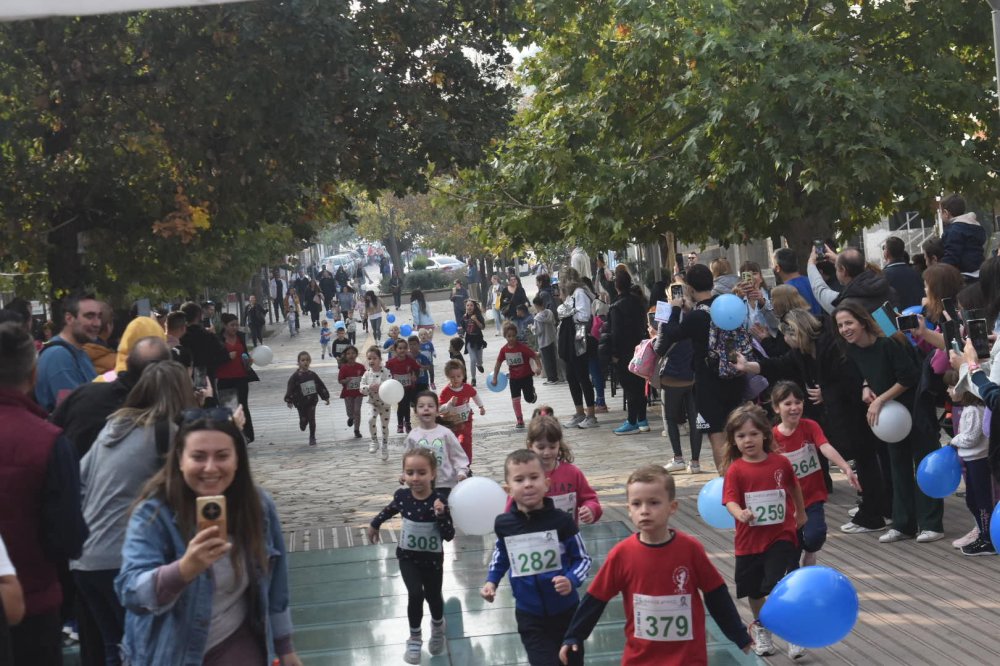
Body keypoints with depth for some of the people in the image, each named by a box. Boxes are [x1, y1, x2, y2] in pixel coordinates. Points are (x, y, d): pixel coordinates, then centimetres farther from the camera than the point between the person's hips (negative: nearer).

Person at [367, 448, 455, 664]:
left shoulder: (438, 501, -23)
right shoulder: (402, 496, -15)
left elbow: (449, 536, -21)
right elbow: (390, 509, 10)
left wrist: (441, 514, -37)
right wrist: (374, 524, 24)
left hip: (432, 558, -1)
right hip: (408, 557, 1)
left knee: (433, 596, 15)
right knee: (415, 594, -16)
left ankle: (438, 626, 48)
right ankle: (414, 638, 5)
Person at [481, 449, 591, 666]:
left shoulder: (561, 520, -17)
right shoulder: (504, 524, -9)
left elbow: (583, 559, -6)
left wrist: (571, 580, -24)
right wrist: (491, 581, 1)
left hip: (565, 611, 0)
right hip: (529, 615, 0)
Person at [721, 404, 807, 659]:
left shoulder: (781, 463, -4)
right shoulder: (735, 470, -9)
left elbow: (794, 487, 15)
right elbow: (731, 501, -17)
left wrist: (801, 513, 27)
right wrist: (740, 514, -39)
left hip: (781, 536, -1)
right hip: (750, 540, 1)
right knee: (755, 590, 16)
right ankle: (760, 626, 40)